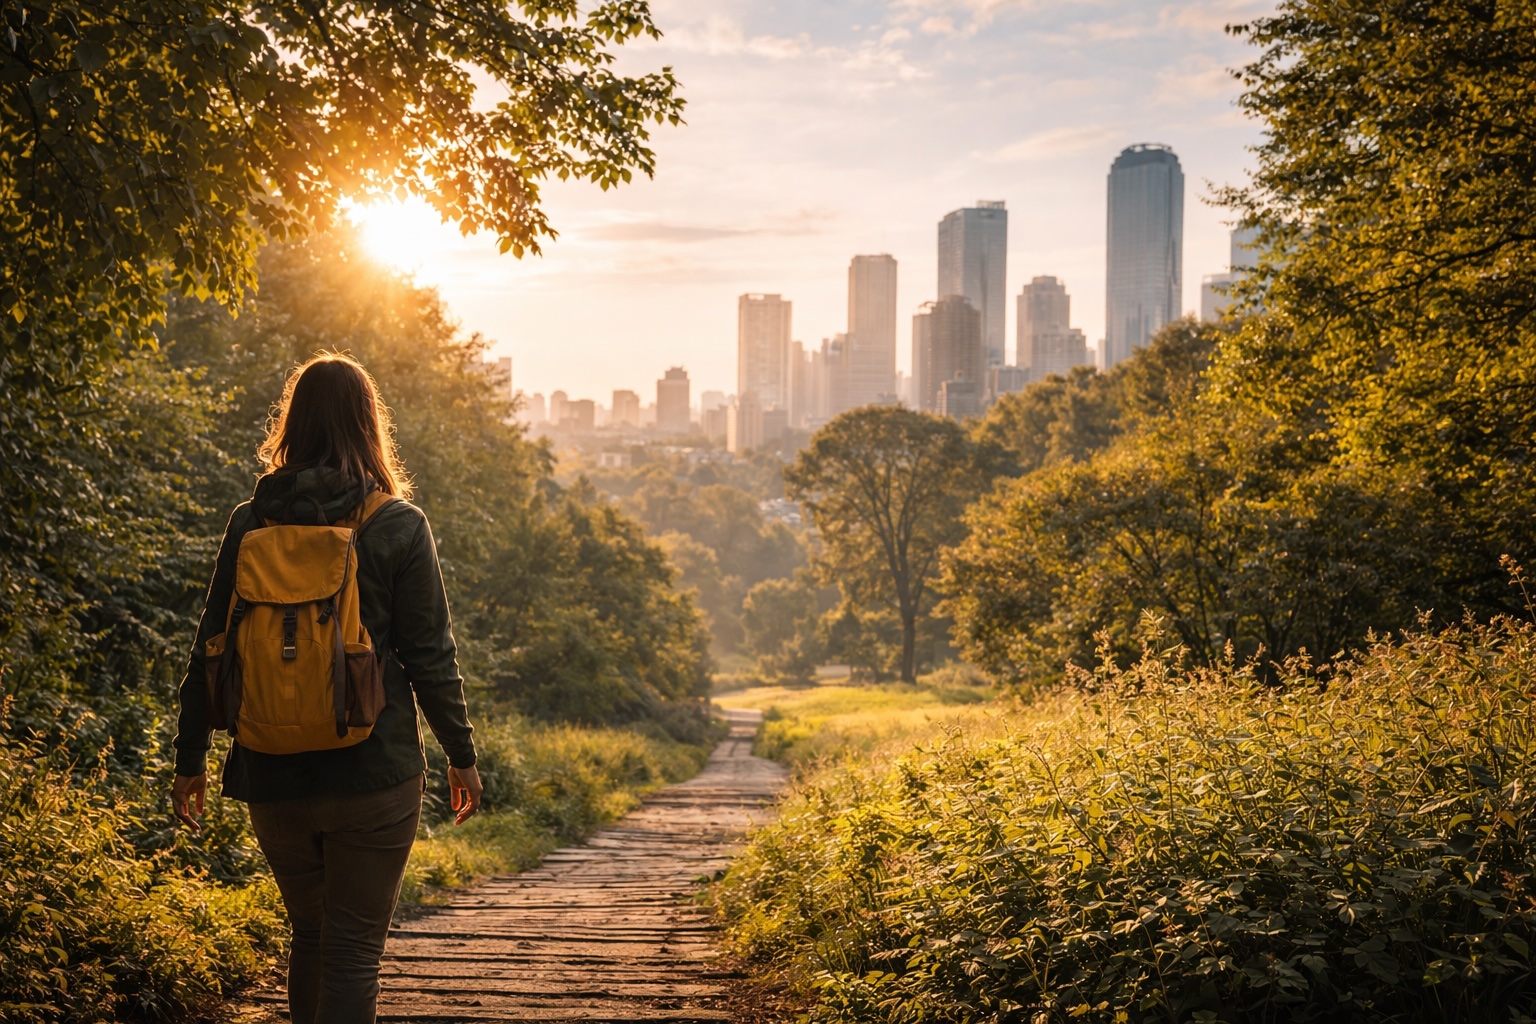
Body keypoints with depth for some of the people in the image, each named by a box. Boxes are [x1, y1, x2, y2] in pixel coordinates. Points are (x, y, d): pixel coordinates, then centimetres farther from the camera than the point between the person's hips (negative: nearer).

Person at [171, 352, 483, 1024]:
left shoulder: (250, 524, 1)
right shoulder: (399, 526, -7)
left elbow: (210, 652, 4)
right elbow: (431, 657, -6)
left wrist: (190, 759, 14)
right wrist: (461, 755, 6)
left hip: (273, 776, 3)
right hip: (374, 772, -3)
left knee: (310, 937, 22)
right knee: (354, 950, 3)